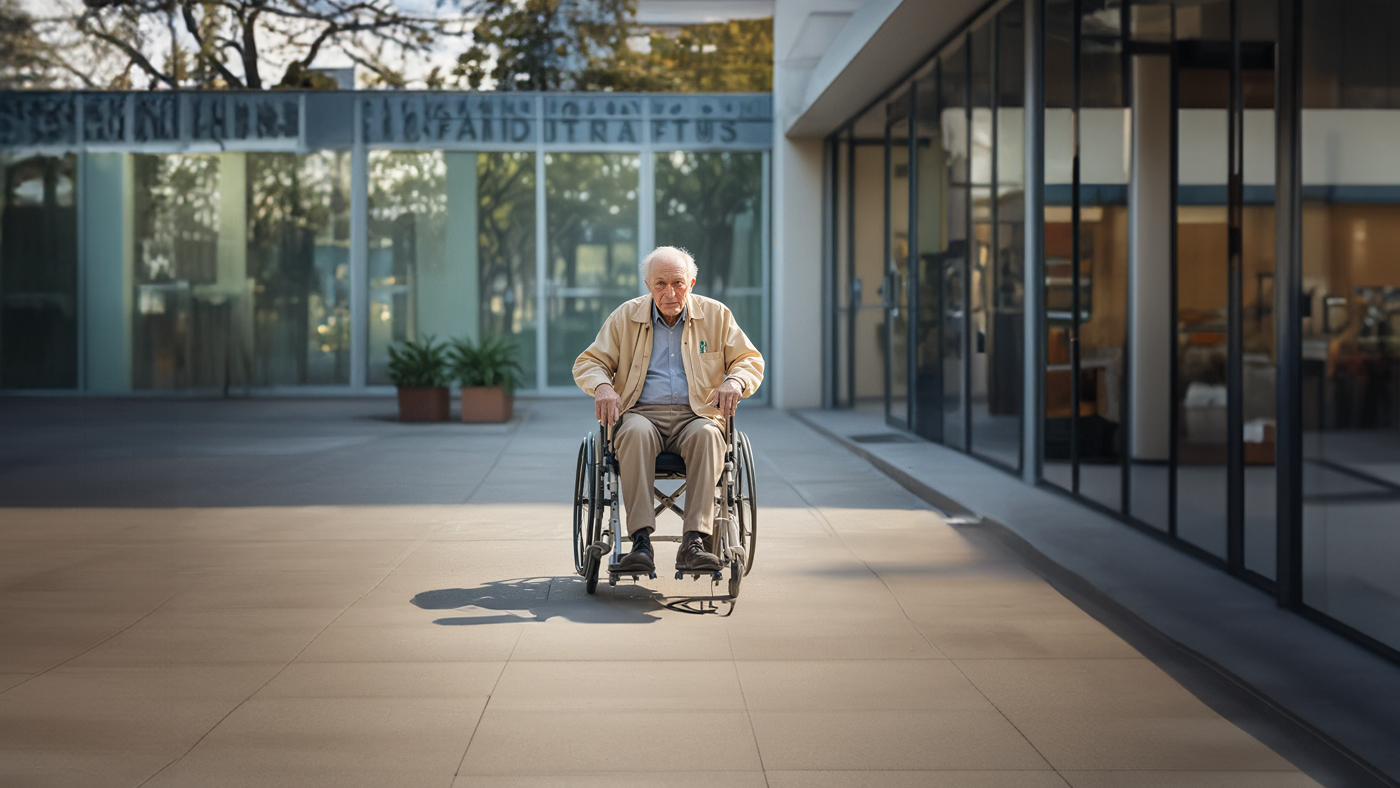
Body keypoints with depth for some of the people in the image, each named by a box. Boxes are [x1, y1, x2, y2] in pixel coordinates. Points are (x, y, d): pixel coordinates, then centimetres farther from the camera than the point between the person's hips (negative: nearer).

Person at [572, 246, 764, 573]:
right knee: (636, 432, -37)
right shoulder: (625, 317, 11)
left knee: (707, 434, -36)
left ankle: (693, 543, -42)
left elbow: (751, 360, 14)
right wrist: (602, 386, -11)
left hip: (696, 415, 0)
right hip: (641, 412, 0)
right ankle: (641, 541, -42)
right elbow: (588, 363, 13)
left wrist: (735, 382, -10)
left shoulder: (716, 315, 12)